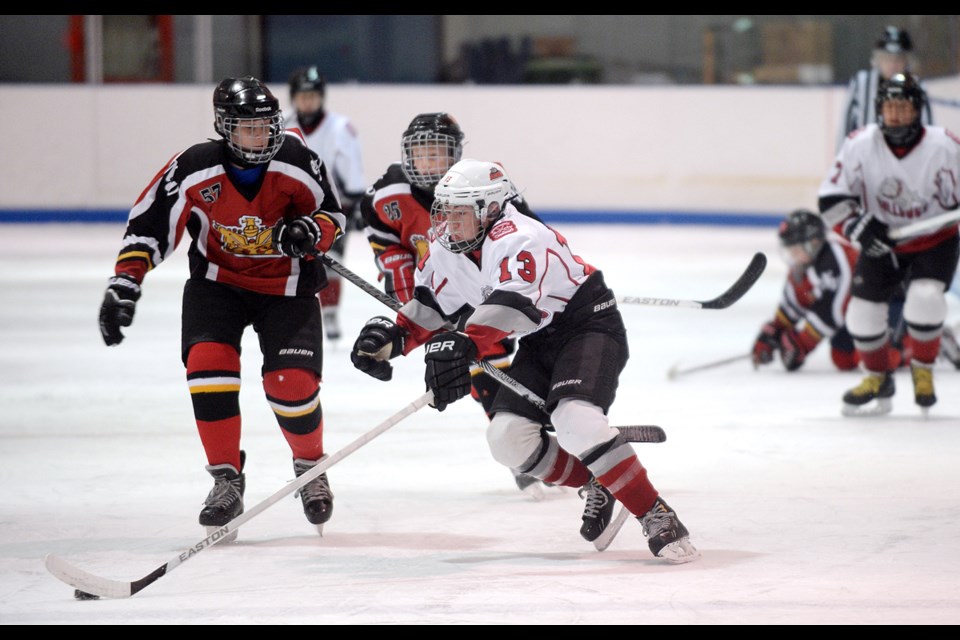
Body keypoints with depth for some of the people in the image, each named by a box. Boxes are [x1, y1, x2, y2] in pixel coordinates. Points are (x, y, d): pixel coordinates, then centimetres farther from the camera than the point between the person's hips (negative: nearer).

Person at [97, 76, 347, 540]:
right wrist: (123, 284, -22)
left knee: (293, 384, -13)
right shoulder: (193, 171, -18)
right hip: (217, 283, 0)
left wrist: (310, 231, -24)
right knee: (208, 363, -23)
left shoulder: (297, 163, -15)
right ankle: (226, 480, -7)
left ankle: (311, 465, 20)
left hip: (286, 285, 0)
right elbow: (148, 227, -12)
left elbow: (334, 215, -1)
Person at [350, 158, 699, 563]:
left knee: (575, 421, -31)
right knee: (508, 438, -8)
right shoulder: (446, 250, -2)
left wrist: (463, 346, -60)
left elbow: (513, 303, -45)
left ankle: (656, 517, -23)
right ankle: (598, 488, 13)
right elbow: (431, 303, 12)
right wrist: (389, 338, -6)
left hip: (591, 326, -9)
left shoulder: (518, 240, -29)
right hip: (540, 344, 9)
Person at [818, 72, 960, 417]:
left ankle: (922, 368, 2)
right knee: (863, 307, -5)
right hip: (881, 241, 3)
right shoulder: (859, 145, -16)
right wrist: (857, 226, -27)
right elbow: (831, 196, -13)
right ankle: (878, 380, 20)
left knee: (925, 297, -26)